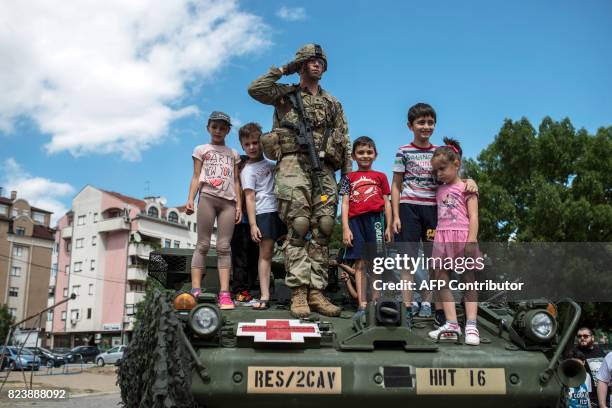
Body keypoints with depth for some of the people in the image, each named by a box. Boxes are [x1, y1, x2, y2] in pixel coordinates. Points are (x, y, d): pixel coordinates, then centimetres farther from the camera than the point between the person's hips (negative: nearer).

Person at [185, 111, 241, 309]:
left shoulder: (233, 154, 22)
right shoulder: (201, 150, 16)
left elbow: (236, 181, 17)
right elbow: (196, 177, 8)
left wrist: (239, 204, 6)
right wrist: (190, 199, -6)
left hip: (228, 200, 2)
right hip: (207, 197, -2)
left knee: (224, 246, -5)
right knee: (203, 244, -7)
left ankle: (224, 293, -11)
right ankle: (196, 290, -11)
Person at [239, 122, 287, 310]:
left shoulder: (270, 162, 19)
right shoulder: (248, 171, 3)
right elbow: (250, 198, -5)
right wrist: (252, 224, -13)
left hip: (283, 209, 5)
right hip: (265, 212, -5)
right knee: (265, 253, -7)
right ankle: (264, 297, -7)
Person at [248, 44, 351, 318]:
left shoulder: (333, 103, 24)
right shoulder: (286, 94, 15)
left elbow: (344, 142, 19)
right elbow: (255, 89, -3)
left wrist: (348, 174, 8)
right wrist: (283, 70, 5)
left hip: (324, 169, 4)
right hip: (294, 164, -4)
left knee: (321, 230, -3)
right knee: (298, 228, -13)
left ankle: (316, 292, -1)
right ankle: (298, 293, -13)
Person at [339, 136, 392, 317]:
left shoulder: (380, 176, 14)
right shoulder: (349, 178, 14)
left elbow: (386, 203, 12)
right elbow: (345, 204, 8)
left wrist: (388, 227, 5)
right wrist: (345, 228, -1)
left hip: (375, 218, -1)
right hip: (356, 220, 1)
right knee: (360, 264, 1)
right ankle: (362, 305, 3)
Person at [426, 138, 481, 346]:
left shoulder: (466, 187, 1)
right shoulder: (440, 190, 18)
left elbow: (473, 216, -7)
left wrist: (471, 240, -16)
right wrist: (434, 234, 12)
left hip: (462, 236, -6)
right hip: (442, 238, 6)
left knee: (469, 280, 0)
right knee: (442, 280, 1)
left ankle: (471, 326, -3)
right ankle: (451, 324, 3)